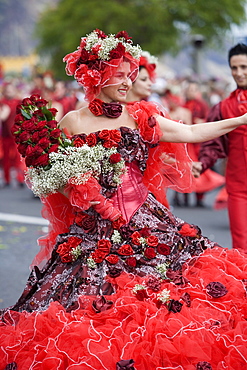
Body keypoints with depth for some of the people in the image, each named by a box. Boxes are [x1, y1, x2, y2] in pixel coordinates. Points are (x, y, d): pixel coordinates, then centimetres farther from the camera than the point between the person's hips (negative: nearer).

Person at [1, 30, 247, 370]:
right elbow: (53, 178, 5)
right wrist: (74, 186, -17)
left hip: (146, 223, 3)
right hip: (94, 234, -2)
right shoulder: (72, 123, -2)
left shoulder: (139, 118, 5)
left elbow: (192, 133, 8)